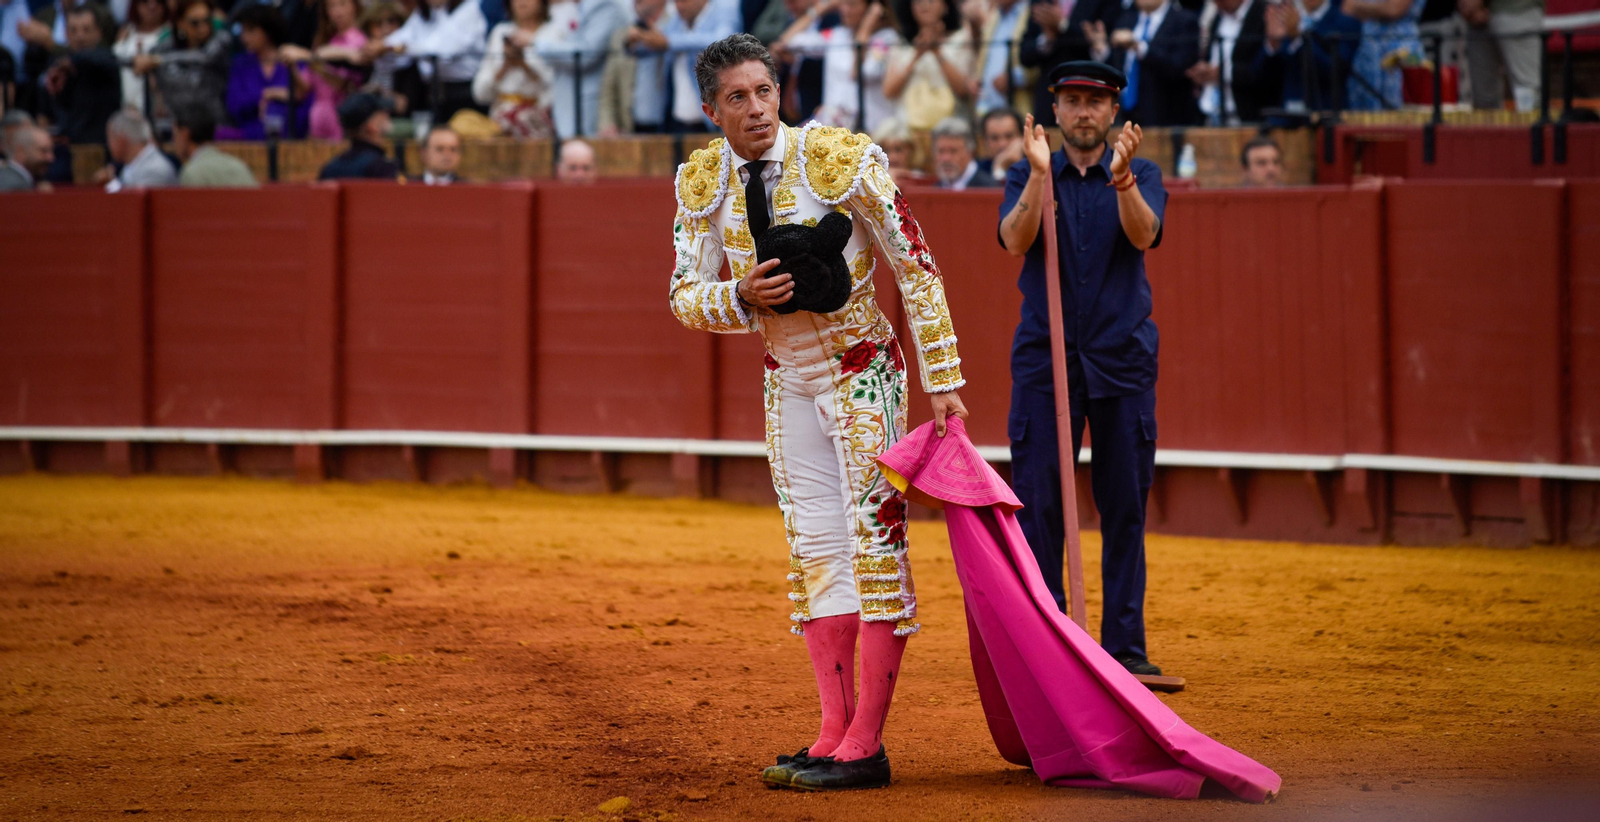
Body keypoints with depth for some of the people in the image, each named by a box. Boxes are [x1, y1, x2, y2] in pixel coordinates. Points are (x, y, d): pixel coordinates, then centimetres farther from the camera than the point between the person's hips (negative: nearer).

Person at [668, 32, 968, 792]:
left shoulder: (842, 159, -18)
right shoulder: (702, 182, -4)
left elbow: (916, 267, -13)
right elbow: (685, 298, 1)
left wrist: (943, 380, -14)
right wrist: (742, 297, -22)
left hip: (862, 369, -5)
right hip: (787, 379, 5)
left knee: (876, 543, -8)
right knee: (815, 550, 6)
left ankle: (865, 747, -8)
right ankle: (834, 732, 9)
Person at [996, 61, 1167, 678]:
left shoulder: (1141, 176, 7)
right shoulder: (1028, 177, 8)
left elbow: (1143, 235, -14)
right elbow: (1016, 240, -11)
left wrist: (1122, 180, -31)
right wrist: (1039, 175, -25)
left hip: (1123, 360, 0)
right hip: (1044, 357, 0)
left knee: (1125, 505, 1)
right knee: (1038, 501, -4)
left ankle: (1124, 645, 6)